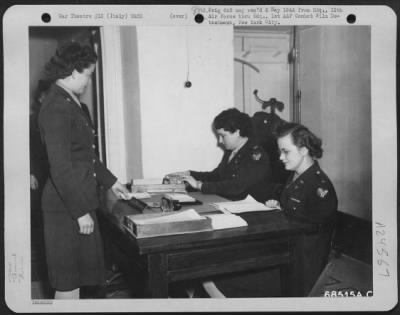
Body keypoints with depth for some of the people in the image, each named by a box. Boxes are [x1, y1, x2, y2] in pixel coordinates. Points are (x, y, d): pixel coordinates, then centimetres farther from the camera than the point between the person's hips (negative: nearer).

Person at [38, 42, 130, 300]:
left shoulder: (73, 104, 11)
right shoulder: (57, 108, -18)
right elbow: (61, 167, -22)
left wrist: (110, 181, 23)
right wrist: (80, 211, -20)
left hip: (80, 200, 9)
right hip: (66, 207, -9)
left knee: (77, 275, 18)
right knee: (69, 278, 4)